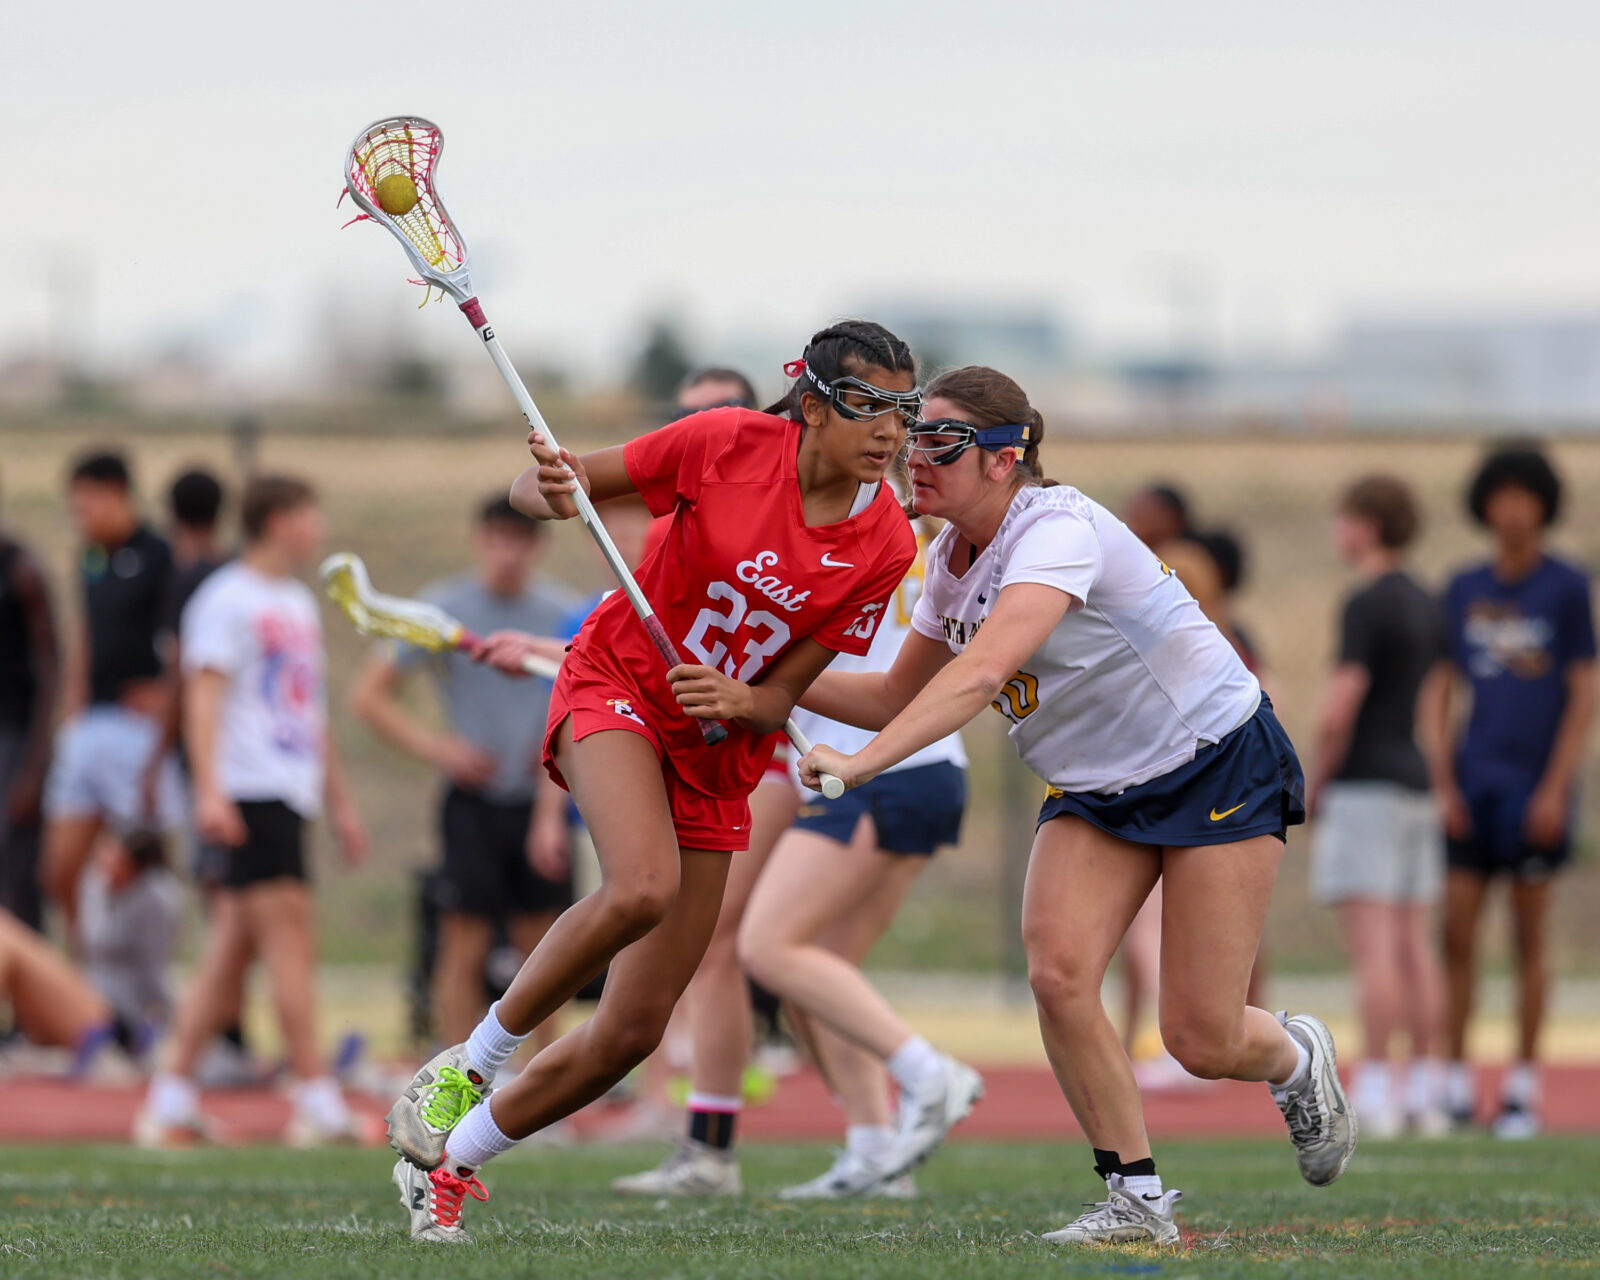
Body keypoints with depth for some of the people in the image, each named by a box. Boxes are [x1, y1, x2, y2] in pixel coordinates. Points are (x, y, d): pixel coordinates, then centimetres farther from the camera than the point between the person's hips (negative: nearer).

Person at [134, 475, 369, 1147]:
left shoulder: (299, 604, 22)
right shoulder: (228, 600, -7)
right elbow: (203, 695, -14)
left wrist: (341, 801, 28)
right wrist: (209, 790, -24)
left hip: (291, 793, 9)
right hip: (250, 794, -9)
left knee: (230, 951, 7)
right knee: (291, 939, -12)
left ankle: (172, 1098, 8)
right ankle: (316, 1101, -14)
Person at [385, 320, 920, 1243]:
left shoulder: (886, 545, -9)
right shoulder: (730, 443, -17)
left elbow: (784, 695, -5)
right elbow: (539, 490, -7)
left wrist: (741, 701, -27)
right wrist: (551, 492, -31)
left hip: (720, 756, 4)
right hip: (617, 687, -4)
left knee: (634, 1032, 0)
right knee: (641, 887, -36)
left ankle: (446, 1162, 20)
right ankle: (469, 1064, -14)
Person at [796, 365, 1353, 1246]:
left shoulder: (1058, 529, -28)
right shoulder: (949, 560, -2)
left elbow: (983, 670, -44)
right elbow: (901, 699, 10)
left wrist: (862, 763, -55)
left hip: (1221, 763, -7)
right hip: (1096, 787, 7)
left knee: (1201, 1043, -8)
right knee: (1057, 974, -19)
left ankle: (1294, 1057, 29)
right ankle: (1137, 1198, -5)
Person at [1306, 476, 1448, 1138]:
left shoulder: (1367, 606, -13)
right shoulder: (1426, 606, 14)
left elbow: (1338, 711, -17)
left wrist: (1314, 783, -5)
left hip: (1366, 784, -9)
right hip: (1417, 784, 9)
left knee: (1371, 943, -9)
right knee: (1415, 942, 8)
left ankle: (1374, 1093, -12)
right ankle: (1424, 1090, 7)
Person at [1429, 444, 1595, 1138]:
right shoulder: (1464, 590, 9)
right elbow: (1442, 694, 11)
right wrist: (1443, 784, 1)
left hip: (1536, 787, -3)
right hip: (1472, 785, 3)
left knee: (1529, 937, 2)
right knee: (1456, 932, -2)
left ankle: (1523, 1089, 8)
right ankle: (1456, 1086, 4)